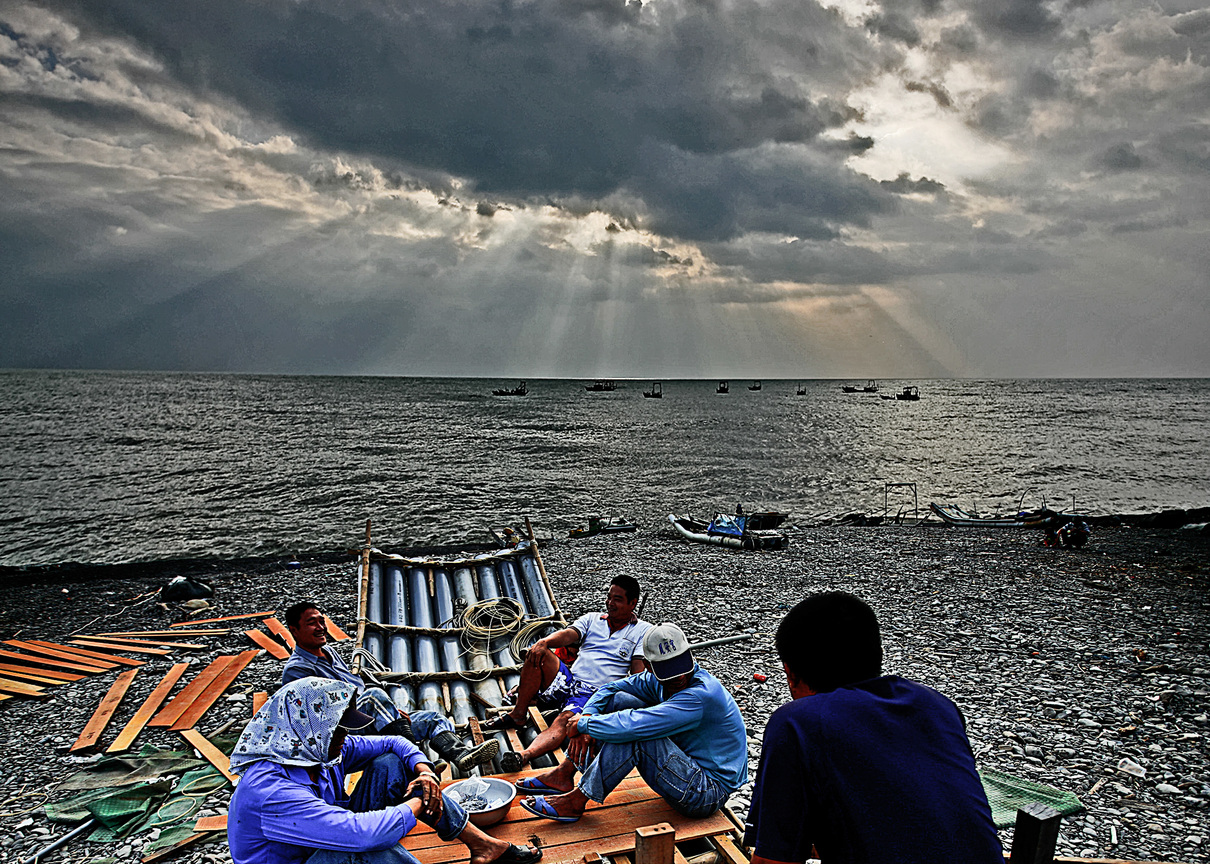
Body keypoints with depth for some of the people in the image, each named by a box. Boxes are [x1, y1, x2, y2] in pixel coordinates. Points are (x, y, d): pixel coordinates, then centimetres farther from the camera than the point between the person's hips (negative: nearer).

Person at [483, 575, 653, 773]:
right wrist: (544, 642, -23)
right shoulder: (592, 619, 19)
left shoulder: (643, 631, 9)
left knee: (565, 720, -35)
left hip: (595, 695, -4)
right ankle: (518, 715, -13)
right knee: (538, 654, -22)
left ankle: (523, 755, -57)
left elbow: (639, 670, -2)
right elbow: (569, 634, -1)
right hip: (568, 681, 4)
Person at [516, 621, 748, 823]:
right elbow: (609, 689, 8)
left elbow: (631, 726, -37)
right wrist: (587, 717, -12)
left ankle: (576, 801, -15)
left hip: (709, 791, -9)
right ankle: (564, 774, 1)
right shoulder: (658, 681, -3)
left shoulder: (701, 695, -31)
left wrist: (581, 724, -21)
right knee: (617, 699, -1)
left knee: (634, 733, -30)